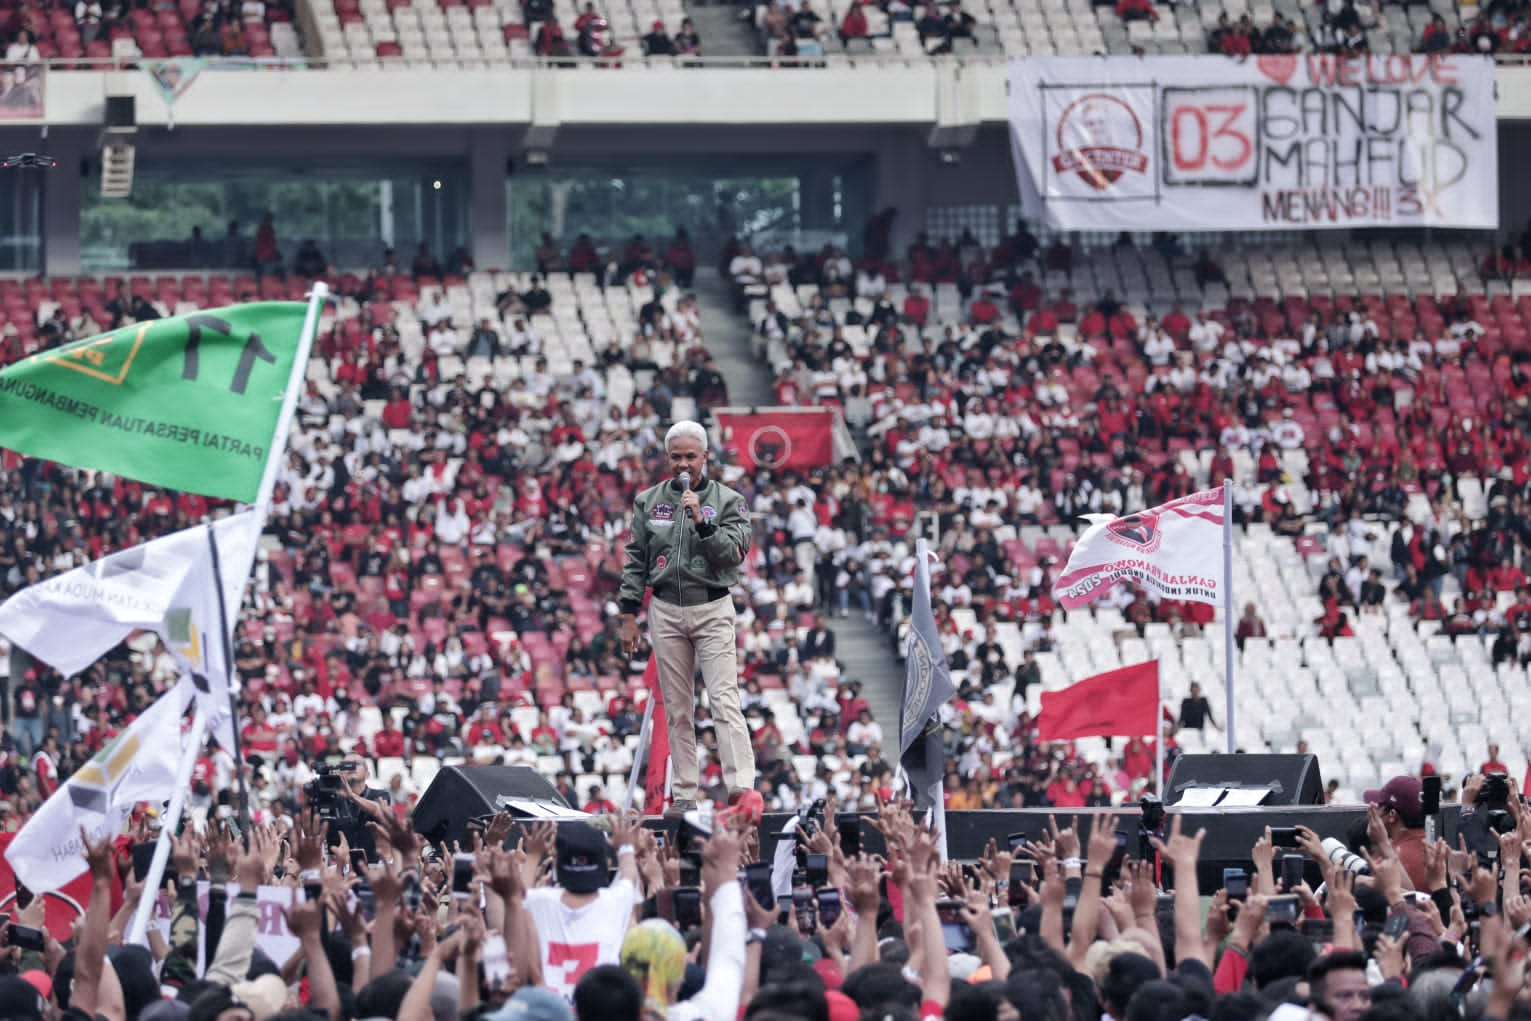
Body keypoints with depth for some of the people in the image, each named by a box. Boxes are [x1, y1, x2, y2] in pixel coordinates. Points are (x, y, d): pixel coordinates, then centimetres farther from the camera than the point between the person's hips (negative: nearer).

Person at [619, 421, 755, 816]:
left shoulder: (727, 501, 2)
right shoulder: (649, 501, 9)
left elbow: (733, 553, -9)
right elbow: (635, 560, 10)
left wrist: (701, 521, -19)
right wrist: (629, 614, 5)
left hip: (712, 609, -3)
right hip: (666, 612, 3)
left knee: (725, 701, -13)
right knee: (677, 709, 4)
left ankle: (741, 787, -20)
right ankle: (684, 794, 6)